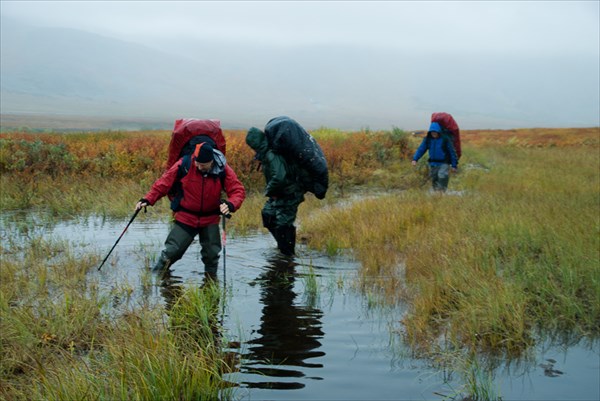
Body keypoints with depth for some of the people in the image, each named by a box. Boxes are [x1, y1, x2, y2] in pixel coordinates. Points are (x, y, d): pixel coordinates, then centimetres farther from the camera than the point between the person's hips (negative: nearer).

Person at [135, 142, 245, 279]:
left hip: (210, 220, 1)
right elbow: (164, 182, -10)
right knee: (171, 251, -1)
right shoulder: (184, 164, -18)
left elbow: (238, 190, -14)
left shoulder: (223, 170, -15)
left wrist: (230, 205, -35)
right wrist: (147, 200, -20)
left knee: (212, 254, 7)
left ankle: (211, 277, 34)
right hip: (186, 217, -1)